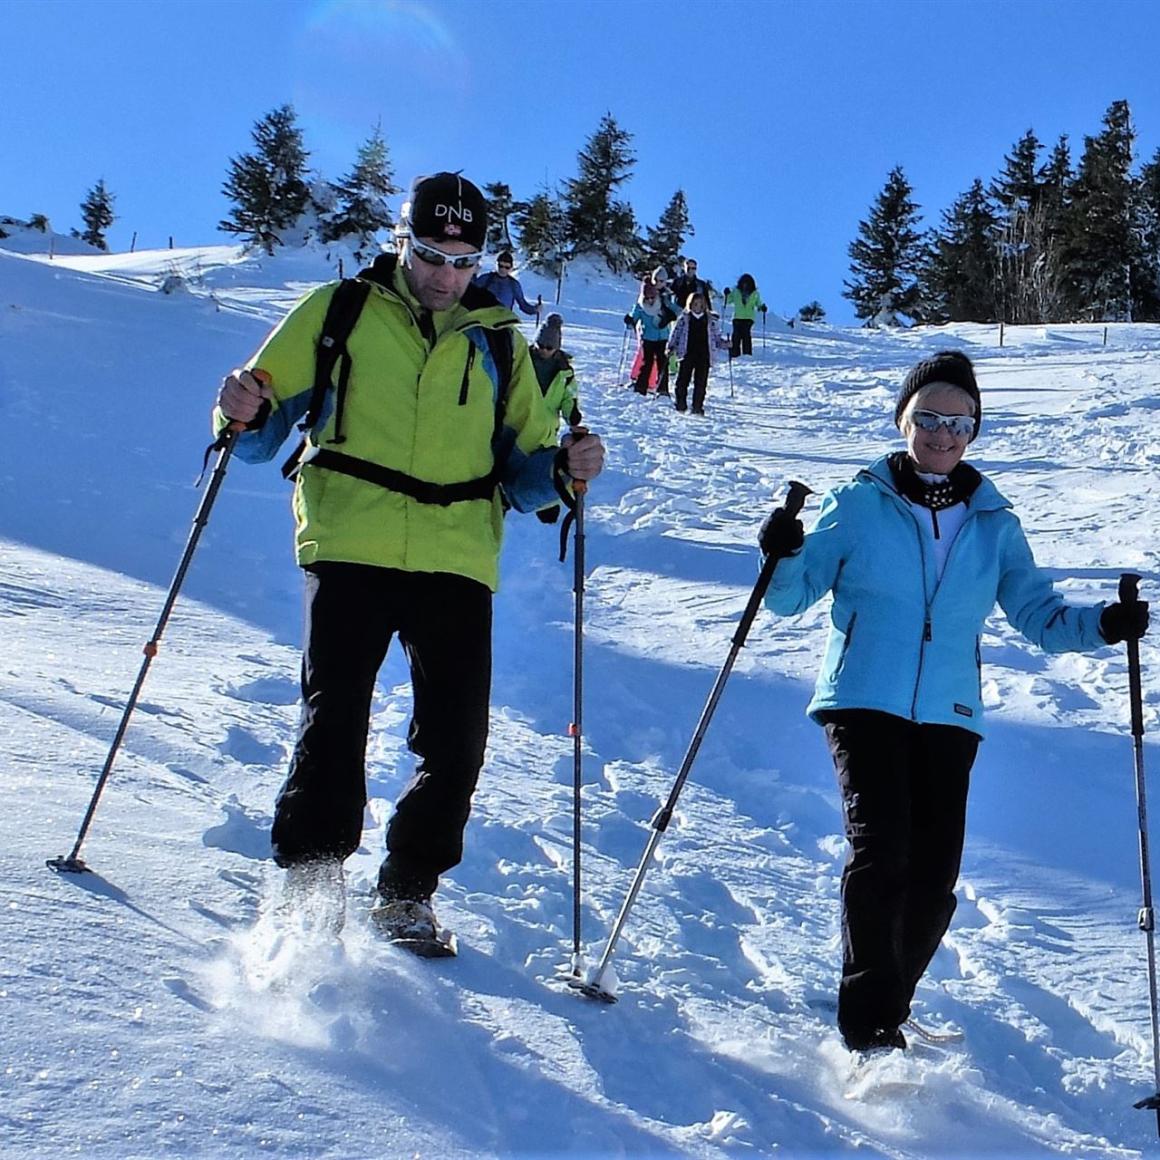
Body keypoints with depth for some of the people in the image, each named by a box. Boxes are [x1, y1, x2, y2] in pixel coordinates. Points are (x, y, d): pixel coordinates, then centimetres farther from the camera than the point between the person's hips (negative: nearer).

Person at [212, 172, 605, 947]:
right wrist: (245, 416, -14)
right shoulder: (338, 313, 9)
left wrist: (563, 468, -6)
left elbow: (521, 471, 16)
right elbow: (268, 420, 9)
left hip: (457, 563, 2)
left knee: (457, 742, -3)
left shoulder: (500, 343, 15)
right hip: (350, 551, -2)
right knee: (333, 721, -9)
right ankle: (310, 882, 6)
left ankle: (408, 895, 14)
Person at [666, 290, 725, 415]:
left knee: (701, 382, 0)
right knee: (683, 380, -1)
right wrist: (672, 347, -3)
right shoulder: (684, 319, 4)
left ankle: (697, 407, 6)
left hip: (704, 355, 1)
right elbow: (676, 333, 7)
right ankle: (680, 404, 10)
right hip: (687, 354, -1)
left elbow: (716, 336, 16)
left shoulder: (710, 320, 9)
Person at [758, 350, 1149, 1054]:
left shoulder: (993, 522, 12)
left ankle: (885, 1008, 19)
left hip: (949, 714, 3)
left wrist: (1100, 625, -9)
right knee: (882, 850, -18)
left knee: (935, 875, -1)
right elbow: (792, 597, 6)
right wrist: (784, 558, -16)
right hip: (864, 701, -3)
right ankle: (869, 1026, -11)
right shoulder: (860, 504, 5)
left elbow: (1037, 612, 9)